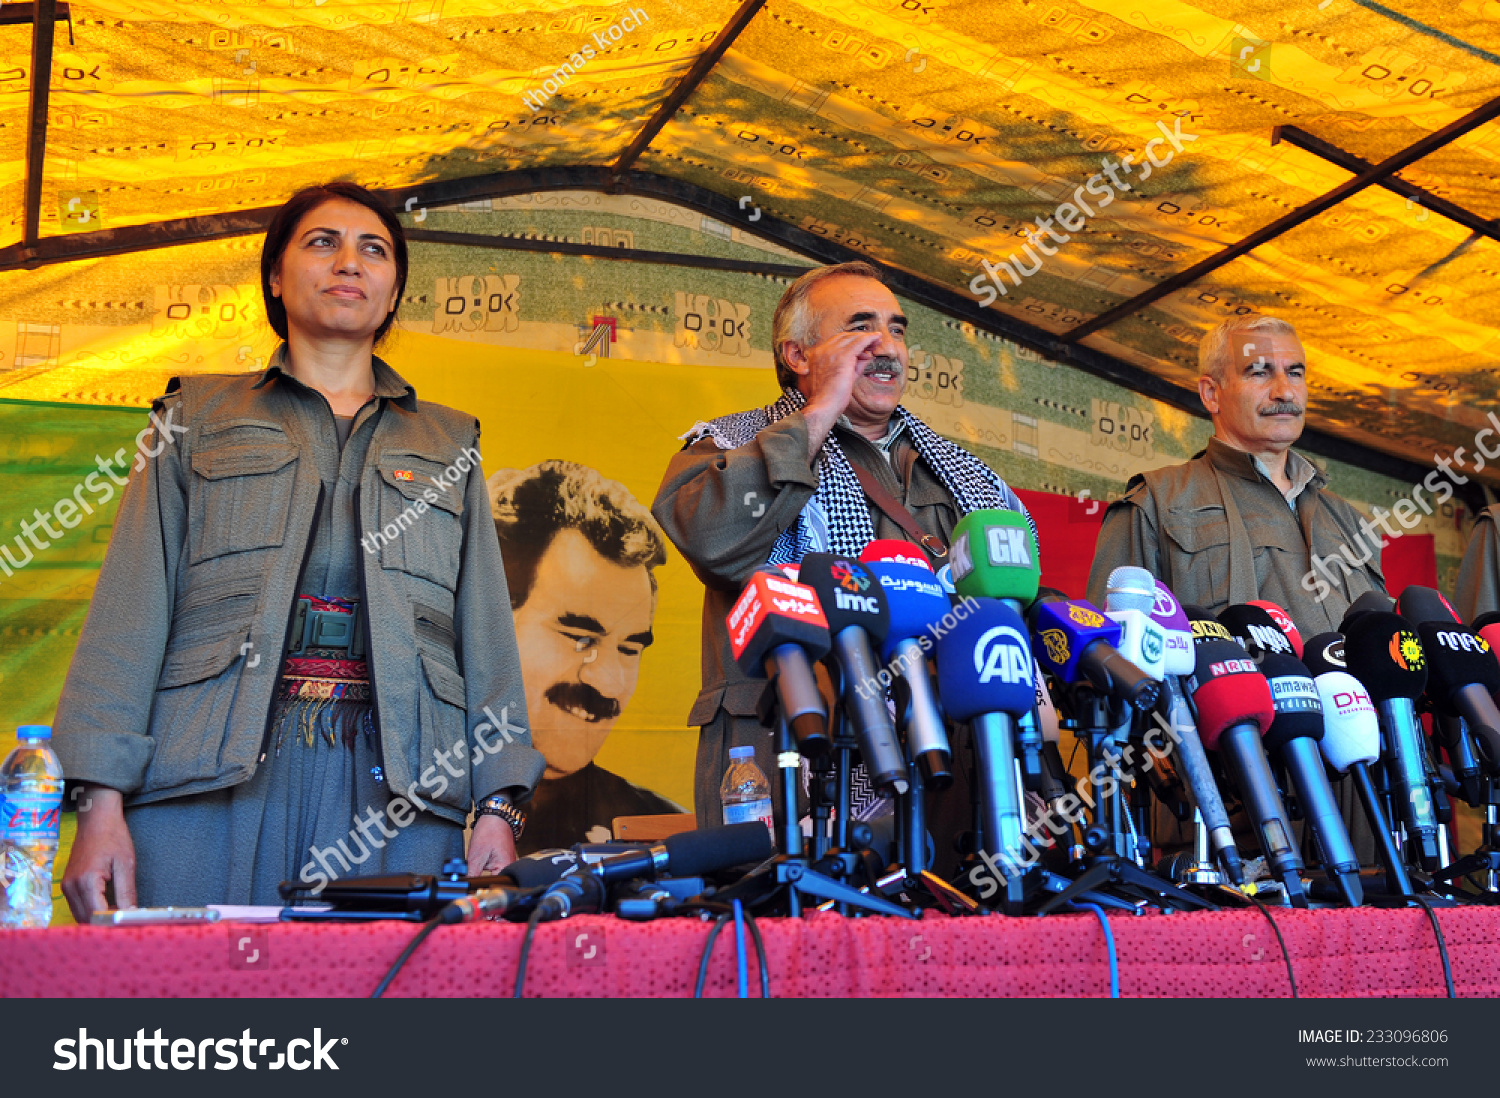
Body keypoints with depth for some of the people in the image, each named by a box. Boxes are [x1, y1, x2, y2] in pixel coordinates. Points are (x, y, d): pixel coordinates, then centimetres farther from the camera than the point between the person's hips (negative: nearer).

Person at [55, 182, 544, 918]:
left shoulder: (447, 444, 22)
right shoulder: (199, 417, 18)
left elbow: (487, 634, 14)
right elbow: (132, 608, 7)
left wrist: (500, 806, 1)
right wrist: (101, 798, -5)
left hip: (395, 782, 1)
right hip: (211, 779, -1)